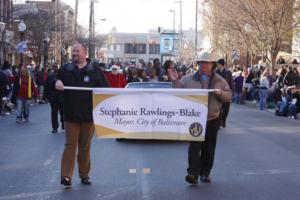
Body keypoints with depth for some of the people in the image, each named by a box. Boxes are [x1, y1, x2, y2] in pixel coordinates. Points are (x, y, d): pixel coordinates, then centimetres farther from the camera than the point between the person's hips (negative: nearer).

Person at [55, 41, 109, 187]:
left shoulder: (94, 69, 1)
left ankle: (84, 175, 21)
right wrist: (57, 82, -4)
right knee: (70, 145, -5)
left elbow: (105, 88, 1)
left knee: (85, 146, 10)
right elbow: (56, 79, 19)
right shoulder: (65, 69, 6)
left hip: (89, 115, 0)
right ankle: (66, 176, -6)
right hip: (70, 115, 0)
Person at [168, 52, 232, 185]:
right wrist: (175, 81, -8)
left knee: (209, 149, 8)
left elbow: (229, 96, 7)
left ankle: (205, 173, 21)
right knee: (194, 147, -10)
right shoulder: (188, 79, 5)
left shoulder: (220, 81, 8)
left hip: (212, 120, 2)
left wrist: (221, 93, -12)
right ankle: (193, 174, -14)